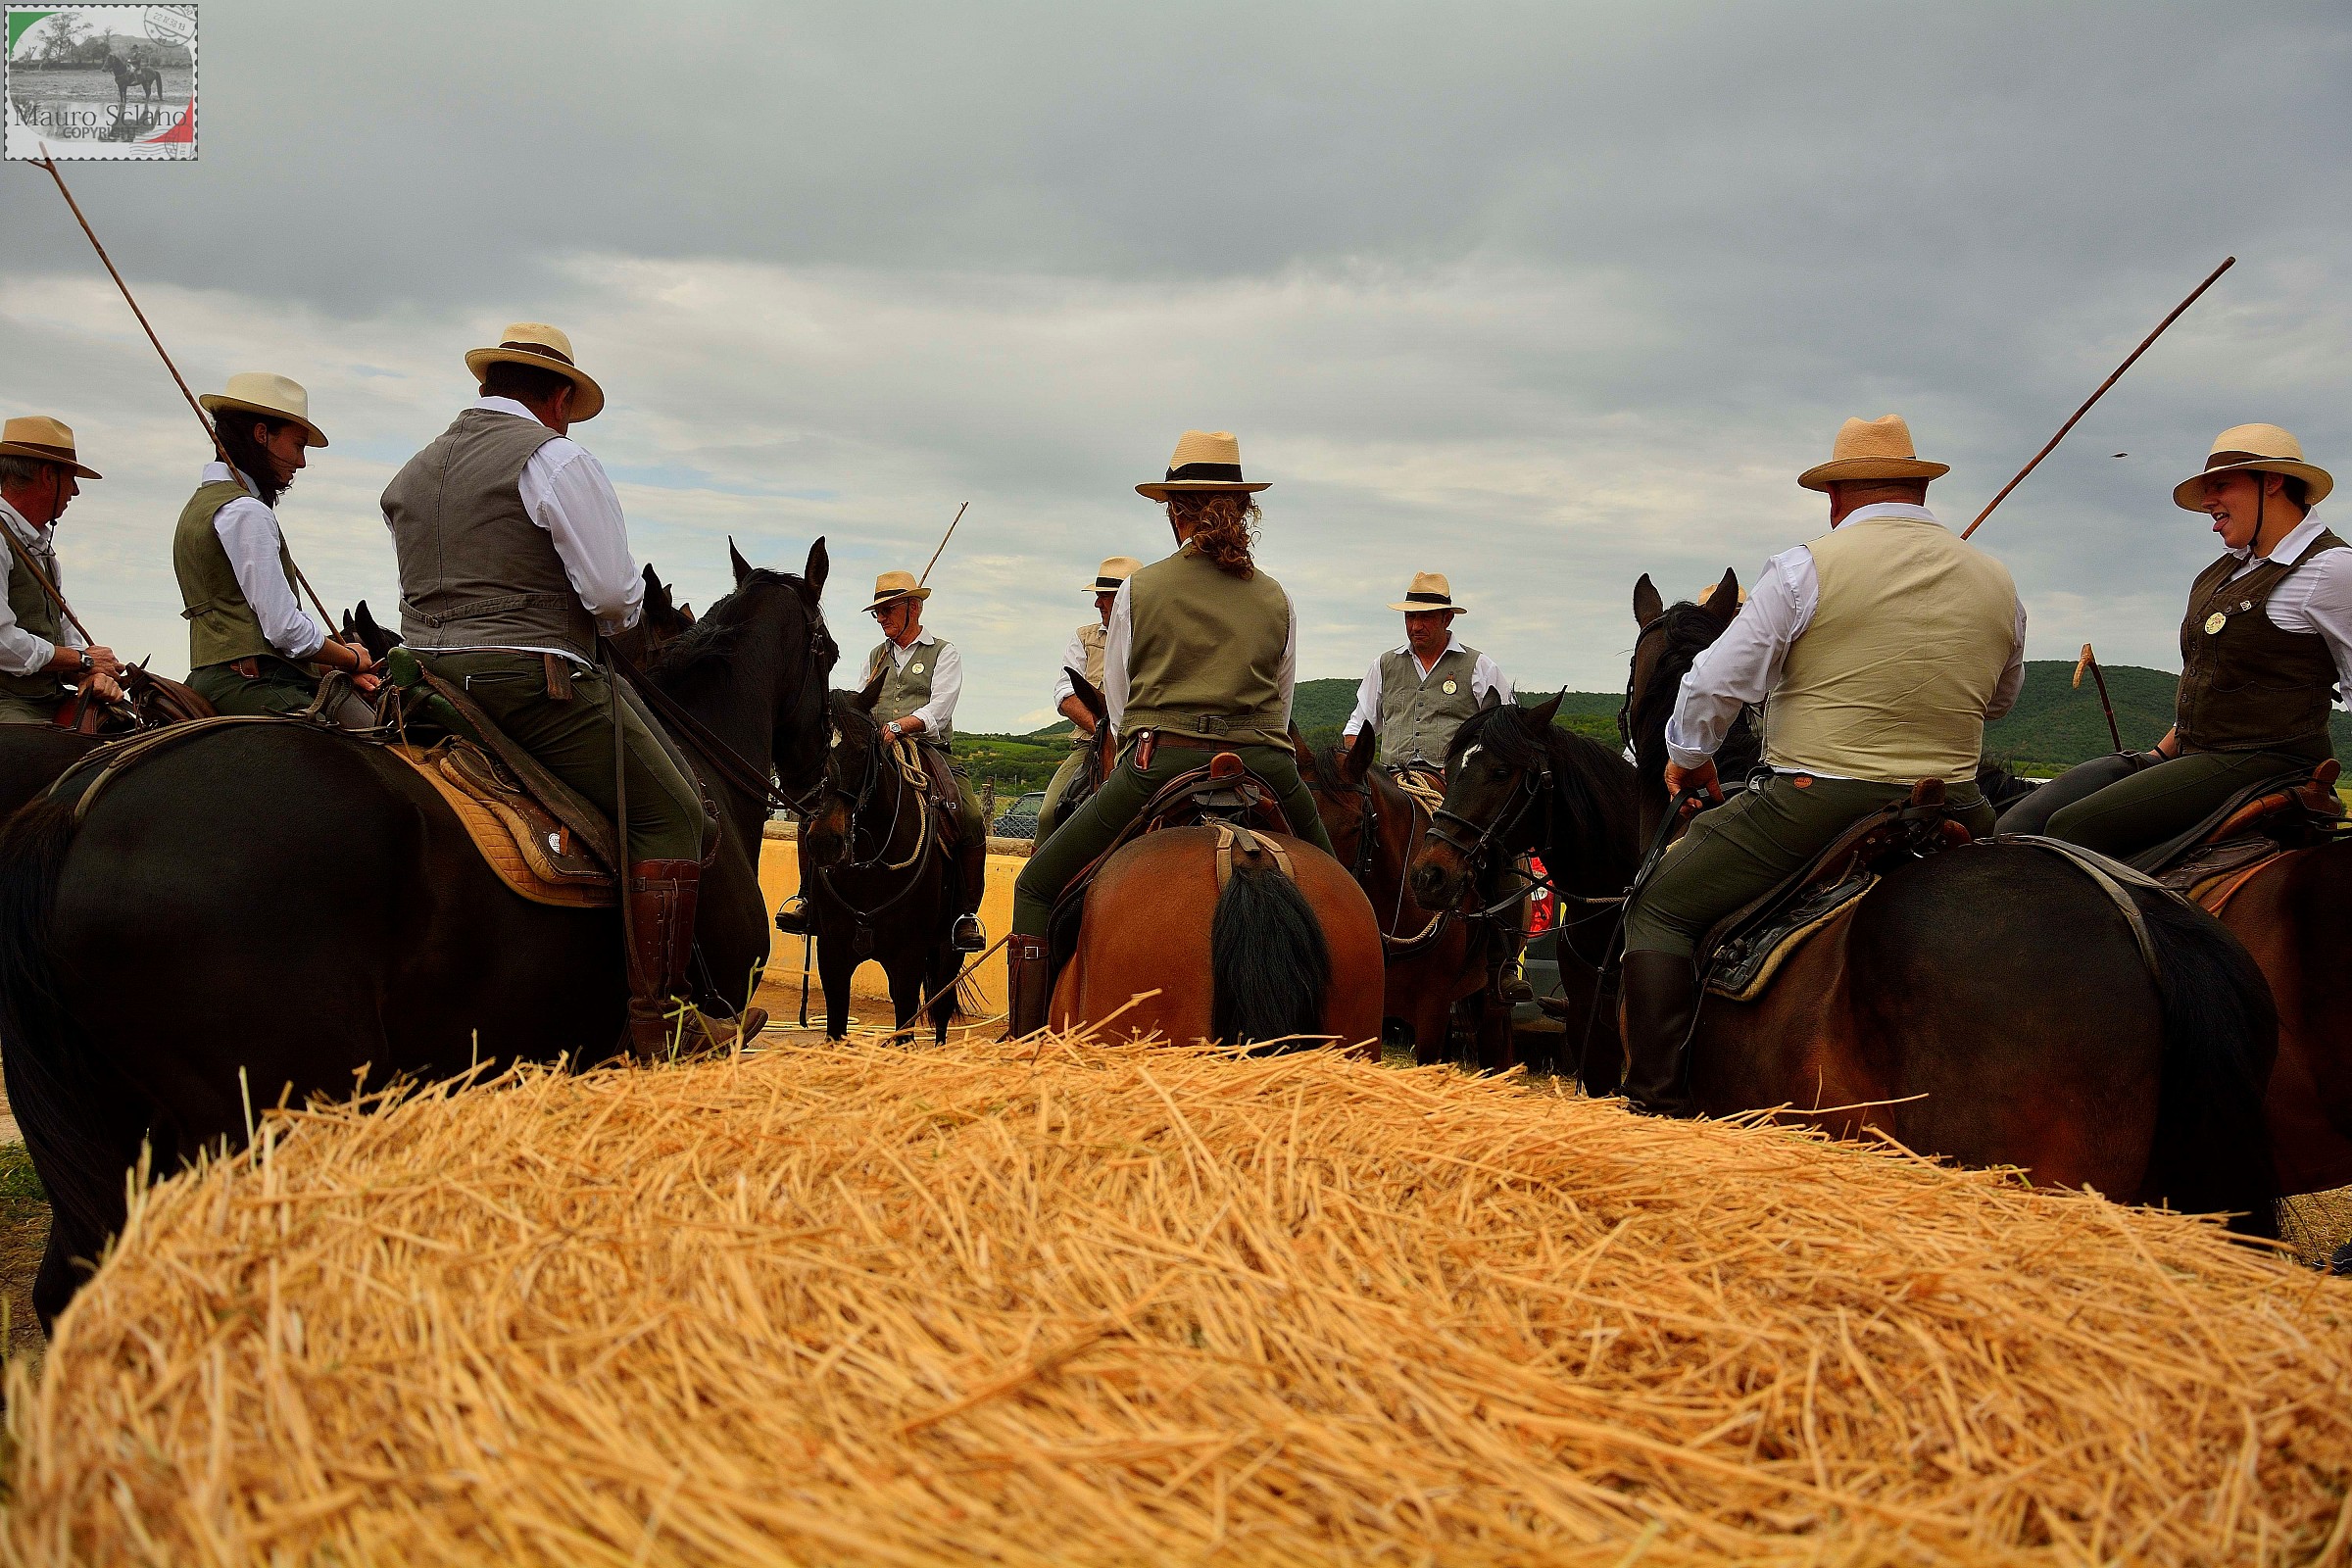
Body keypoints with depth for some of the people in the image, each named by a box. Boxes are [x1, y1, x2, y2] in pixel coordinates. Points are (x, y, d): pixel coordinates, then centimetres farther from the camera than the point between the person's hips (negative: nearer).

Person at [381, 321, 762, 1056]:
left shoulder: (412, 472, 18)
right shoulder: (557, 459, -6)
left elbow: (428, 586, 20)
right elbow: (616, 596, -11)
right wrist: (623, 618, 11)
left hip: (428, 677, 9)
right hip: (533, 685, -8)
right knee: (671, 812, -5)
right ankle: (659, 1021, -11)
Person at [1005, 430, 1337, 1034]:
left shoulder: (1139, 589, 6)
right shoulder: (1277, 601, 12)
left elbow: (1118, 706, 11)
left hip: (1160, 763, -2)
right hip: (1266, 772, 2)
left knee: (1038, 886, 11)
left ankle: (1027, 1043, 1)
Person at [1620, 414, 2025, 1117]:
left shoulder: (1808, 566, -7)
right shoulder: (1998, 583, 9)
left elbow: (1717, 683, -7)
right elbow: (2001, 700, 24)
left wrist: (1688, 756, 11)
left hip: (1811, 802, -5)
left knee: (1660, 907, 7)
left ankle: (1656, 1105, 0)